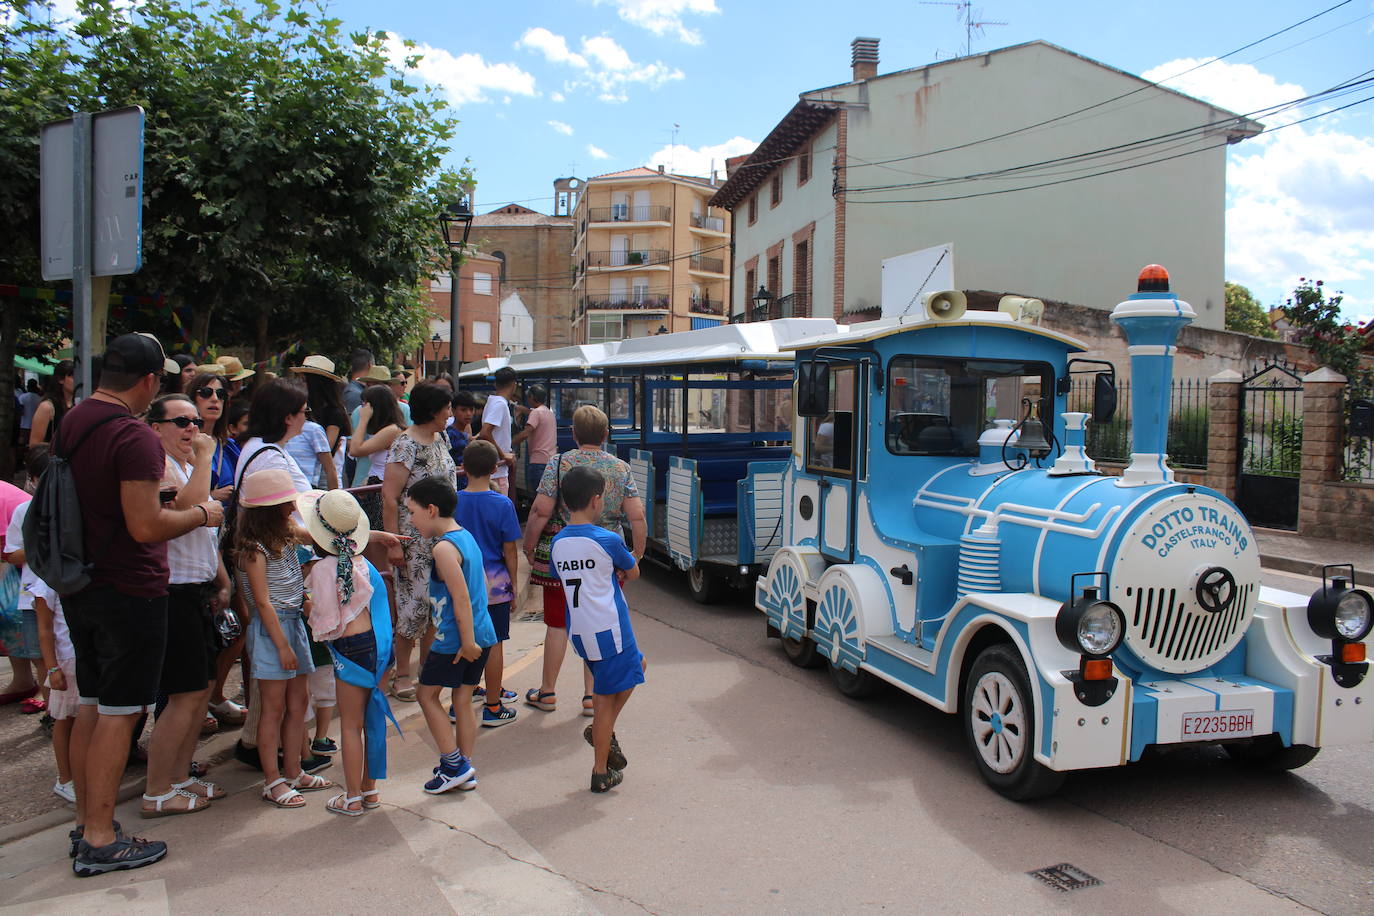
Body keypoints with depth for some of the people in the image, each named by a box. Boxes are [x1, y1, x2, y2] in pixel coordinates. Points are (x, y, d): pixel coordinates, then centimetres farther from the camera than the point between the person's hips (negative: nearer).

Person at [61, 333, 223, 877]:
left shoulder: (71, 424, 8)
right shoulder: (134, 437, -21)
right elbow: (146, 527, -24)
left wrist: (164, 503, 22)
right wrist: (201, 515, -8)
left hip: (79, 585, 9)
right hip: (129, 591, -9)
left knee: (90, 705, 18)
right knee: (118, 713, 1)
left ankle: (84, 822, 29)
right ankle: (100, 842, 10)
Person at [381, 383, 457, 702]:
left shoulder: (441, 439, 9)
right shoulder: (406, 445, -15)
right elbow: (389, 497, -17)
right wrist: (393, 544, -20)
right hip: (415, 540, -8)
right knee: (415, 603, -2)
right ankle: (401, 674, 13)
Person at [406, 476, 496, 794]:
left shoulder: (444, 547, -18)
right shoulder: (466, 536, 10)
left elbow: (461, 598, -23)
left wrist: (466, 642, -20)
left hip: (455, 640, -8)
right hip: (482, 634, 8)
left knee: (428, 694, 9)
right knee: (463, 699, 15)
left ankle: (454, 764, 10)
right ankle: (465, 771, 22)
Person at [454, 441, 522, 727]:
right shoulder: (502, 504, -13)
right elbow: (510, 550, -9)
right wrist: (513, 583, 3)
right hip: (494, 583, -3)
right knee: (494, 644, 5)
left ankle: (469, 692, 31)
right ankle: (493, 708, 11)